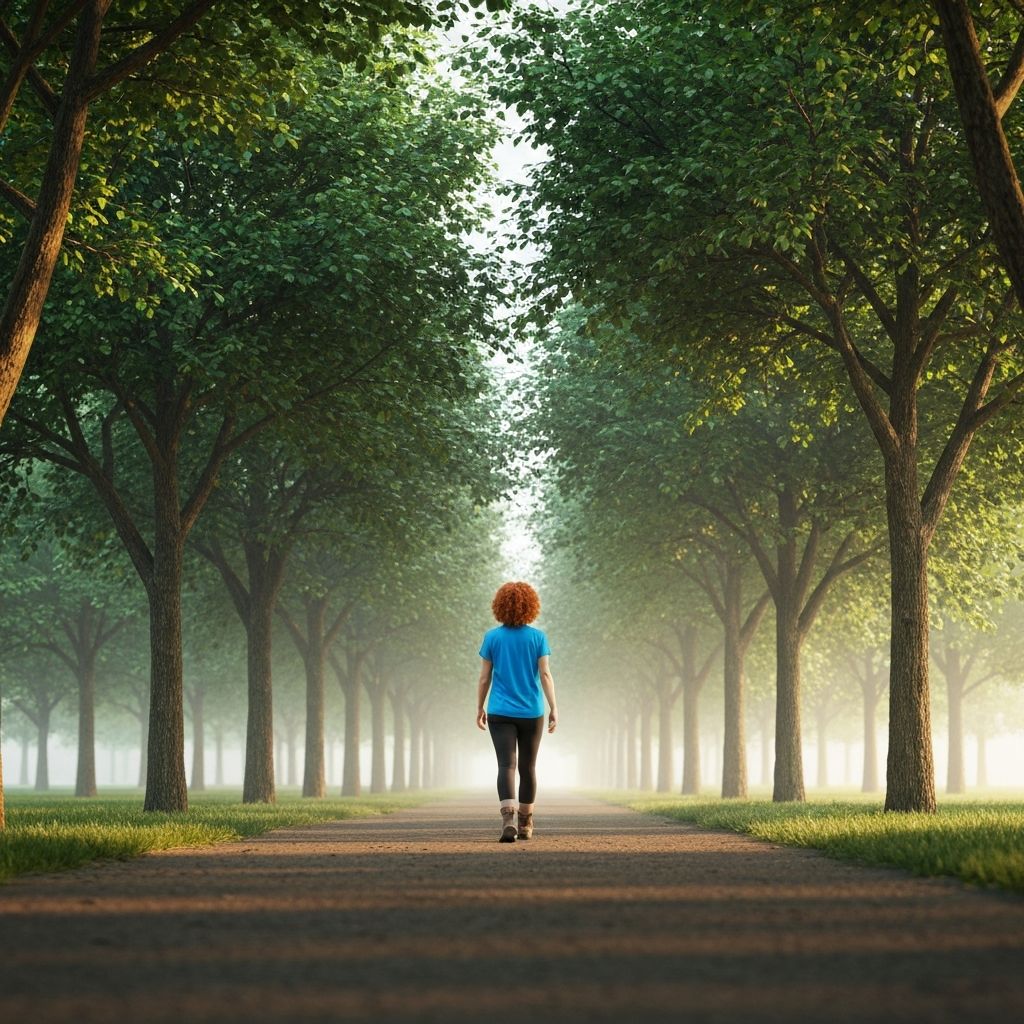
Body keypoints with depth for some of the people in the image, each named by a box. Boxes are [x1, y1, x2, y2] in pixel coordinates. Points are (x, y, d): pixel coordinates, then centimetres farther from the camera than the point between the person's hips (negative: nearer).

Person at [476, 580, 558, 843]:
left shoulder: (492, 637, -2)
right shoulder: (537, 637, -3)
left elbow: (484, 677, 1)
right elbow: (545, 675, -7)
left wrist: (479, 708, 11)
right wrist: (553, 708, -4)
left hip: (500, 713, -1)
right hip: (531, 712, 1)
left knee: (506, 765, -7)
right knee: (528, 767, 14)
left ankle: (508, 819, -28)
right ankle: (525, 824, 23)